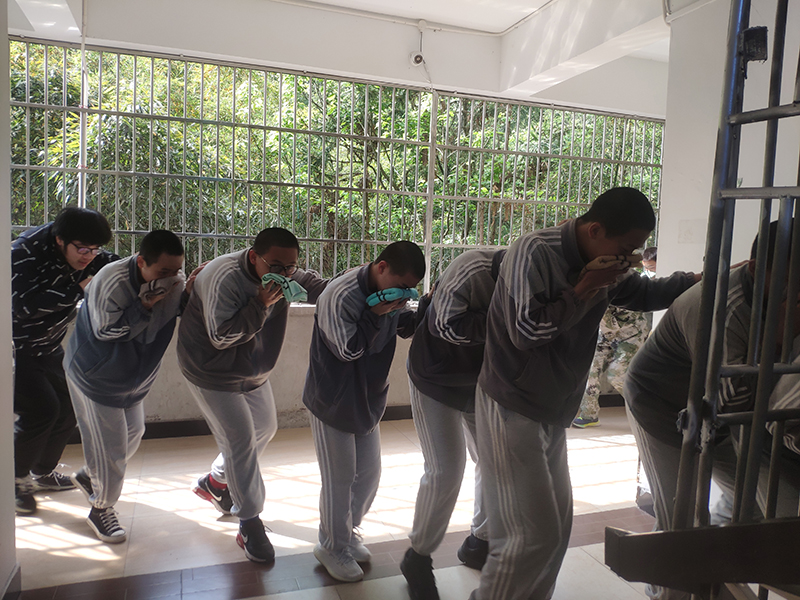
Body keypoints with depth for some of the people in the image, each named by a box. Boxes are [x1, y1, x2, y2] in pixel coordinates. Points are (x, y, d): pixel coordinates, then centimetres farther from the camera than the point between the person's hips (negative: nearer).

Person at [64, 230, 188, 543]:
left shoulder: (175, 282, -11)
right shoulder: (113, 281, -29)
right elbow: (106, 330, -28)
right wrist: (146, 303, -37)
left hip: (133, 376, 7)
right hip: (95, 374, -7)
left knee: (132, 434, 18)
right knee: (109, 444, -2)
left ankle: (89, 475, 45)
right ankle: (101, 509, 21)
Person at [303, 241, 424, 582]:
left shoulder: (387, 292, -2)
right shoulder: (341, 296, -26)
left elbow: (407, 328, 9)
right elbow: (349, 349, -24)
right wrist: (376, 315, -31)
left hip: (367, 401, 8)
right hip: (333, 403, -8)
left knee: (369, 472, 16)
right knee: (340, 479, 4)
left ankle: (348, 531, 39)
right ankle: (332, 547, 27)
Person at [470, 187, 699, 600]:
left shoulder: (601, 270, 7)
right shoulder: (534, 252, -18)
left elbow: (647, 293, 23)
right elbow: (527, 331, -25)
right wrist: (586, 288, -19)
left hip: (553, 414, 9)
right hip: (511, 411, -8)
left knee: (557, 525, 14)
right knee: (534, 534, -7)